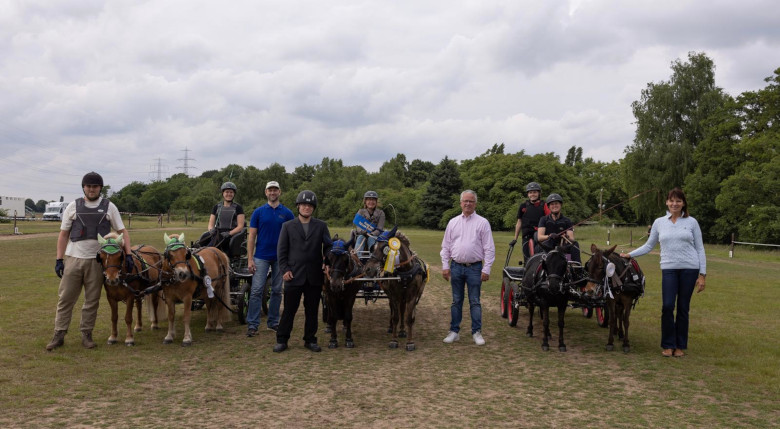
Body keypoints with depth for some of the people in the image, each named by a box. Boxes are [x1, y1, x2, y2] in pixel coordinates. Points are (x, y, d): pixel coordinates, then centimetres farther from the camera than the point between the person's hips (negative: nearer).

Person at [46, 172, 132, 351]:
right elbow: (63, 234, 7)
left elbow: (122, 231, 4)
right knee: (65, 298, 3)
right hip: (73, 258, 0)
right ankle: (59, 334, 11)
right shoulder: (73, 206, 5)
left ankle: (86, 334, 16)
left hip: (97, 260, 0)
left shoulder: (109, 207, 4)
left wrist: (128, 255, -7)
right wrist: (59, 260, 0)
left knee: (92, 300, 6)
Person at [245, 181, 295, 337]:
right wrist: (250, 259, -7)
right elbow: (252, 236, 0)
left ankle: (273, 322, 19)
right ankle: (252, 324, -1)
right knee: (257, 290, -5)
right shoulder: (258, 212, 1)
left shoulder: (287, 213, 3)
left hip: (280, 258, 2)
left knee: (277, 291, 9)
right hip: (261, 257, -1)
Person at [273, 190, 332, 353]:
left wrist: (326, 263, -8)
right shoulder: (288, 226, 6)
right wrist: (285, 269, -6)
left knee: (312, 310, 8)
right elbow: (281, 250, 4)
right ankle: (282, 340, 11)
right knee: (289, 309, 2)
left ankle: (310, 339, 19)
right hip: (294, 275, -1)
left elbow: (328, 246, 8)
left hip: (314, 276, 2)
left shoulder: (321, 226, 9)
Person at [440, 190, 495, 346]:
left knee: (475, 301, 2)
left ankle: (476, 332, 10)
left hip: (474, 268, -3)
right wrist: (445, 266, 3)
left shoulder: (482, 222, -2)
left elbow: (489, 248, -4)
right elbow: (446, 246, 10)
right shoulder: (453, 222, 8)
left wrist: (486, 269, -9)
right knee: (456, 301, 10)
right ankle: (454, 331, 17)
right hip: (456, 267, 3)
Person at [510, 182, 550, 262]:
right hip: (527, 237, 2)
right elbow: (519, 222, 17)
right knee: (528, 261, -1)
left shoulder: (544, 206, 4)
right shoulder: (523, 206, 11)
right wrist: (515, 238, 17)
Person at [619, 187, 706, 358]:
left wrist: (702, 274, -1)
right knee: (667, 306, -8)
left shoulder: (691, 222, 4)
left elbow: (700, 249, 5)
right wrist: (630, 254, 4)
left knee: (683, 308, 5)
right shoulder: (659, 223, 8)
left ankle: (681, 345, 18)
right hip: (669, 269, 1)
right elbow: (648, 246, 15)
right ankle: (668, 344, 8)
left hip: (690, 269, -1)